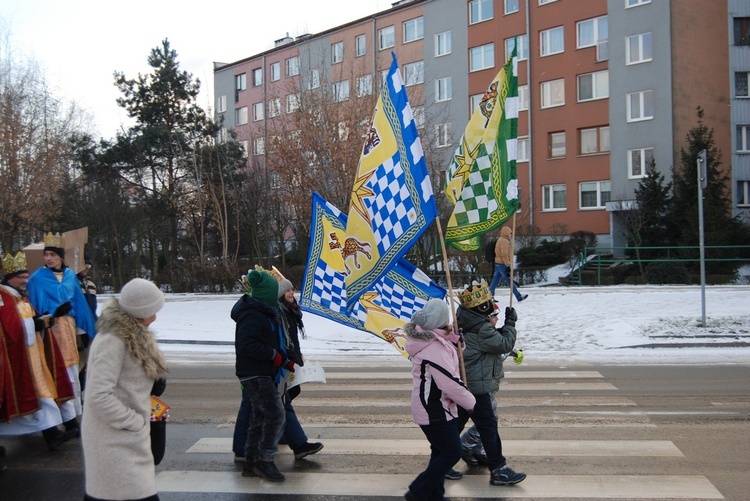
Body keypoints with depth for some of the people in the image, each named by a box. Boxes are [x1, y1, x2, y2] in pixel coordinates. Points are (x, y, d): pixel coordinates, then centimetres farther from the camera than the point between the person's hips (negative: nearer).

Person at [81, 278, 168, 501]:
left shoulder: (132, 334, 10)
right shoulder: (113, 341, -20)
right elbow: (99, 396, -25)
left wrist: (156, 379, 3)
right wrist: (134, 422, -17)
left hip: (127, 436, 9)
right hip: (115, 440, -9)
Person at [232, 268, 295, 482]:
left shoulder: (264, 312, 14)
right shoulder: (252, 315, -19)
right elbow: (245, 345, -28)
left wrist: (285, 361, 17)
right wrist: (274, 355, -20)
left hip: (264, 374, 11)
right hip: (255, 375, -11)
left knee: (260, 417, 15)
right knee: (276, 416, -11)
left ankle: (251, 463, 23)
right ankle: (264, 461, -2)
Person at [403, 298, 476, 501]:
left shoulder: (425, 338, 4)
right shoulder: (434, 347, -26)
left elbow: (447, 355, 16)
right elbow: (450, 382, -26)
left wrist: (451, 336, -2)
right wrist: (470, 401, -11)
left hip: (429, 407, 10)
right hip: (435, 410, -10)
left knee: (441, 451, 19)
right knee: (452, 452, 0)